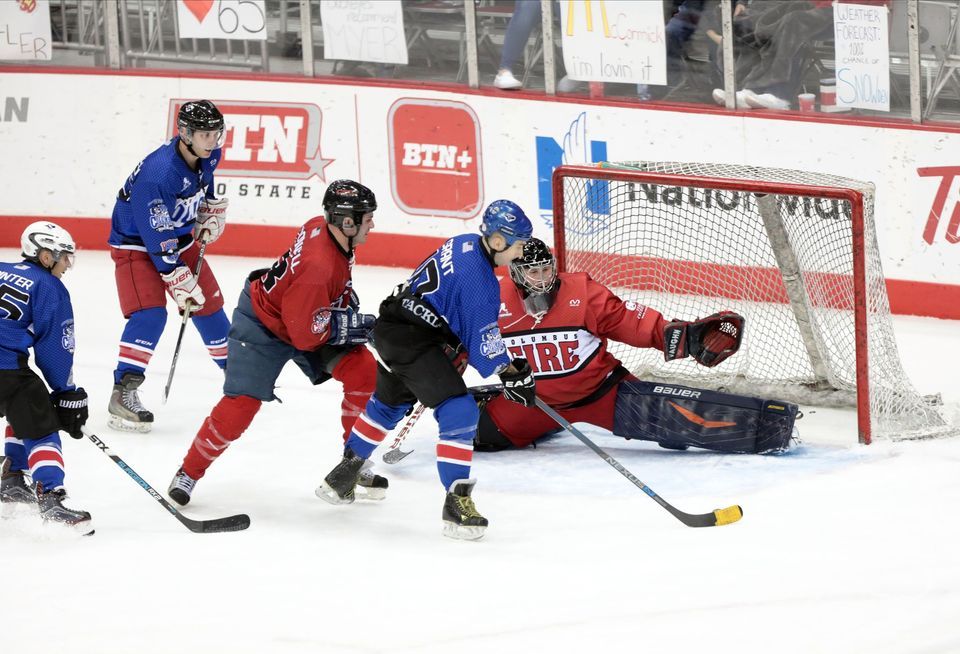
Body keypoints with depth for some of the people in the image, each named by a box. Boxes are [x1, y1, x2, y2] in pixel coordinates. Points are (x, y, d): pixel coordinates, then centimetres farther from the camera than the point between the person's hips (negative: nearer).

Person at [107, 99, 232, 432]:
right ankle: (123, 394, -23)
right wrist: (182, 284, -29)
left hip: (180, 236, 8)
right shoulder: (157, 173, -36)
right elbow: (158, 242, -32)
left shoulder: (208, 154, -12)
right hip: (136, 243, -8)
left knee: (209, 304, 12)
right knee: (150, 314, -23)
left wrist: (212, 213, 7)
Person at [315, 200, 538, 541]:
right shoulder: (478, 276, -22)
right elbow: (482, 336, -17)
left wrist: (458, 350, 17)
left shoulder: (465, 245, 7)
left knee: (389, 404, 30)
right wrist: (511, 373, -7)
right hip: (413, 340, -11)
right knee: (459, 411, -15)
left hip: (392, 328, 11)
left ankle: (342, 476, 47)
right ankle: (456, 502, -16)